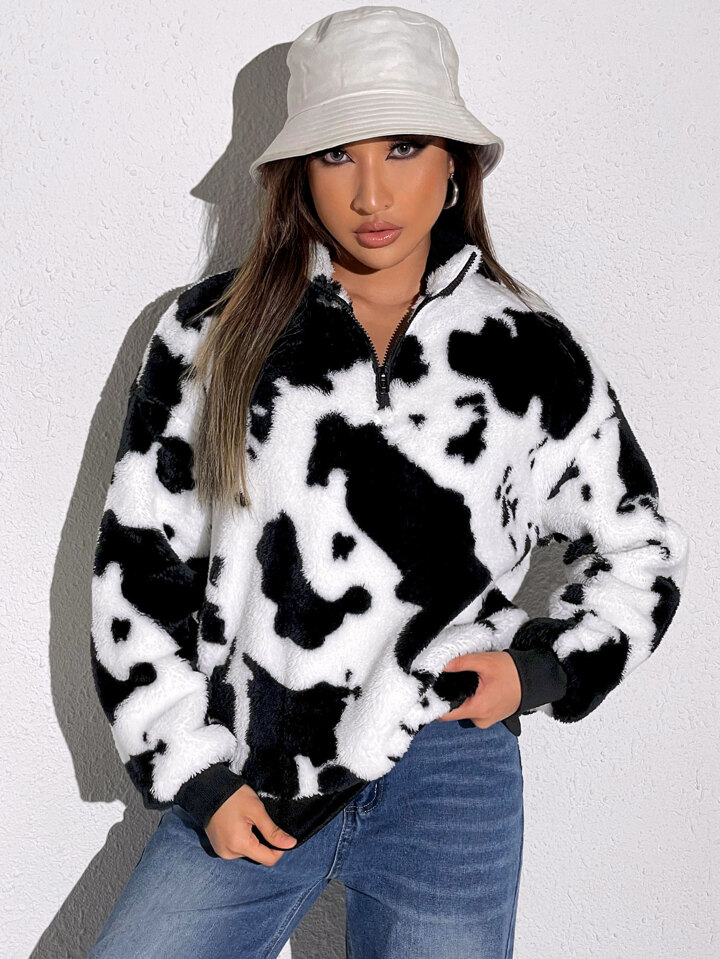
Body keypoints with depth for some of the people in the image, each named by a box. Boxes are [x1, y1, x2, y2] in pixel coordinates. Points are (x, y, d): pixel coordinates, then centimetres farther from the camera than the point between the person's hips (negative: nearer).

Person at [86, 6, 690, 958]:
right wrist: (194, 774, -1)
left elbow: (637, 546, 13)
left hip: (448, 782, 0)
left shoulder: (534, 354, 1)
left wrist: (544, 666, -3)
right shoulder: (213, 332, 0)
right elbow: (138, 559, 3)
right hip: (243, 778, 1)